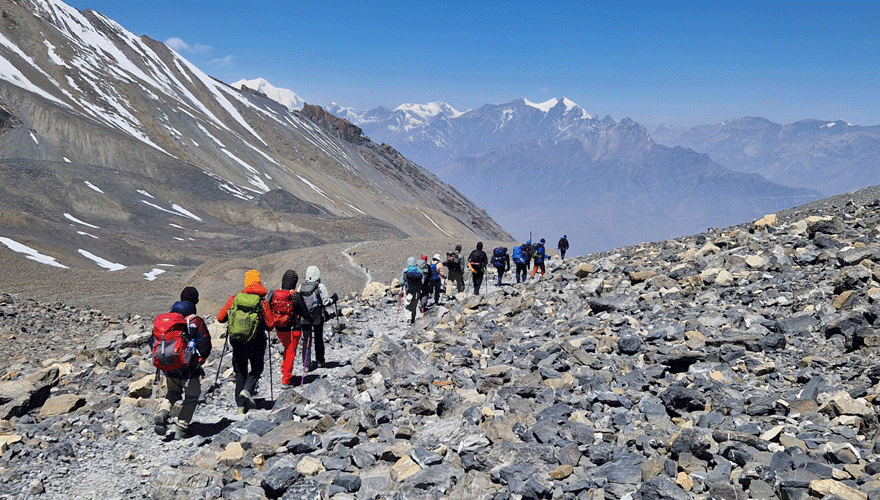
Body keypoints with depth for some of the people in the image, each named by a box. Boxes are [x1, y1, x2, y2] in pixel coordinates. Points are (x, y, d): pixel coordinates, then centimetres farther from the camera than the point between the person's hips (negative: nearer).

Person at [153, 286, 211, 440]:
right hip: (189, 369, -4)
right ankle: (181, 429, 11)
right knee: (191, 397, 13)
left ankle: (162, 411, 0)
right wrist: (200, 360, 7)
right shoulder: (196, 321, -12)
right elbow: (205, 346, -11)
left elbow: (155, 343, 9)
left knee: (173, 391, 27)